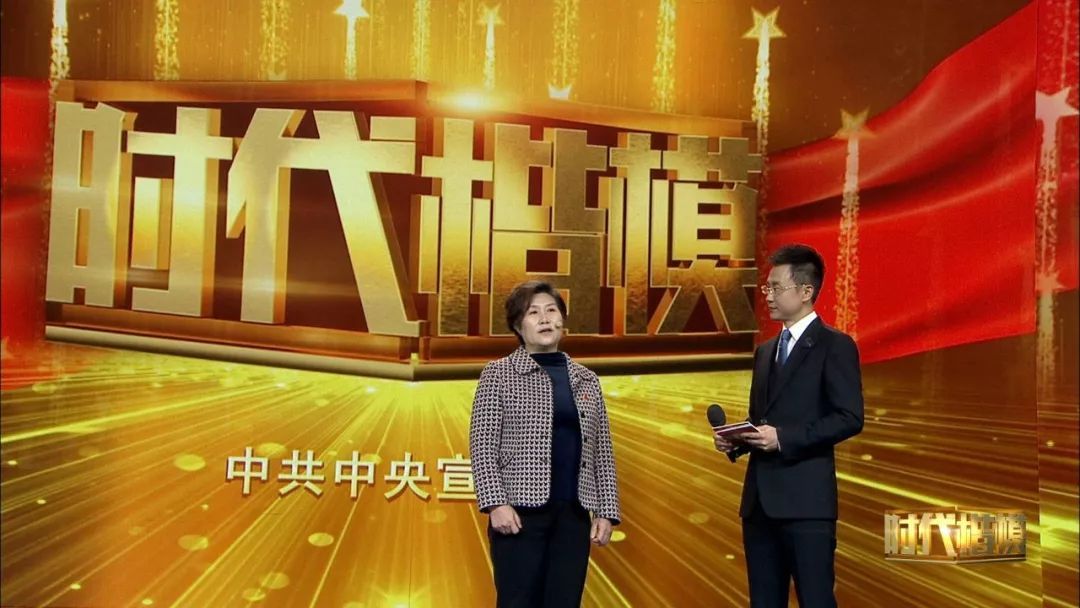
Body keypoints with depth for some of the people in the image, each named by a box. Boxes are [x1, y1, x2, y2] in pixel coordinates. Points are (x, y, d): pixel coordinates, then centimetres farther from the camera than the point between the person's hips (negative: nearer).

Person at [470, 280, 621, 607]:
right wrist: (495, 503, -14)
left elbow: (602, 449, 14)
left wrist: (606, 510, 7)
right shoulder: (499, 373, 2)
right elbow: (483, 444, -4)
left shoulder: (586, 380, 14)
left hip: (574, 514, 4)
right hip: (521, 511, -4)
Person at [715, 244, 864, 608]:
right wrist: (735, 440, 4)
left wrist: (783, 438, -19)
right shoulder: (765, 350, 19)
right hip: (759, 498, 8)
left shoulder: (835, 345, -4)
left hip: (805, 499, -8)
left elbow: (850, 418, -13)